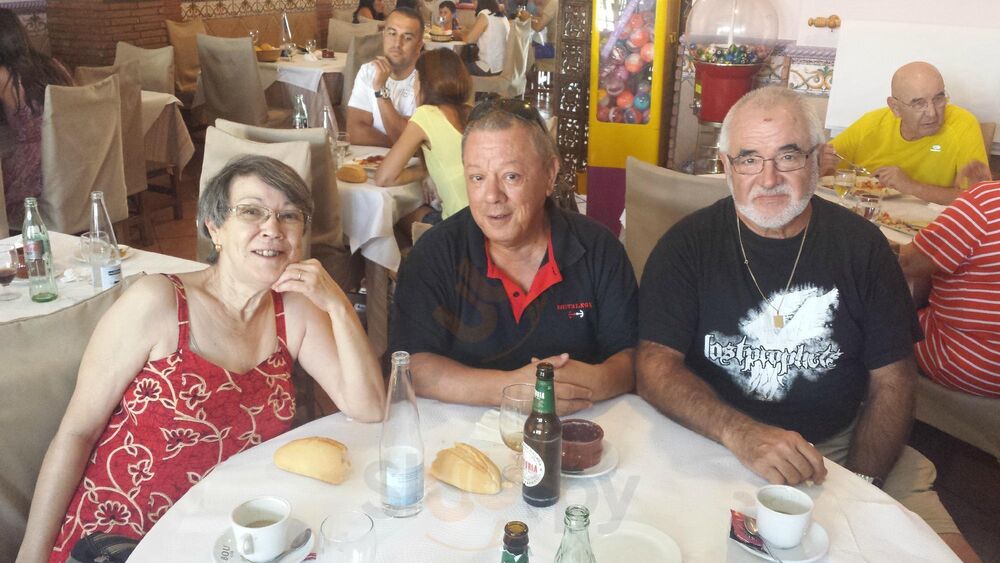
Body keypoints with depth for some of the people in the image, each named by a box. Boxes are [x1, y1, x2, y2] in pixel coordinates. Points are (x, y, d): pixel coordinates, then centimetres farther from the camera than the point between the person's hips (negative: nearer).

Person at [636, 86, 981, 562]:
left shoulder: (860, 245, 1)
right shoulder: (688, 245, -4)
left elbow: (892, 382, 3)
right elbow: (655, 367, -11)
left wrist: (856, 484, -12)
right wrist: (740, 433, -28)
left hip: (845, 446, 2)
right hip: (715, 446, -1)